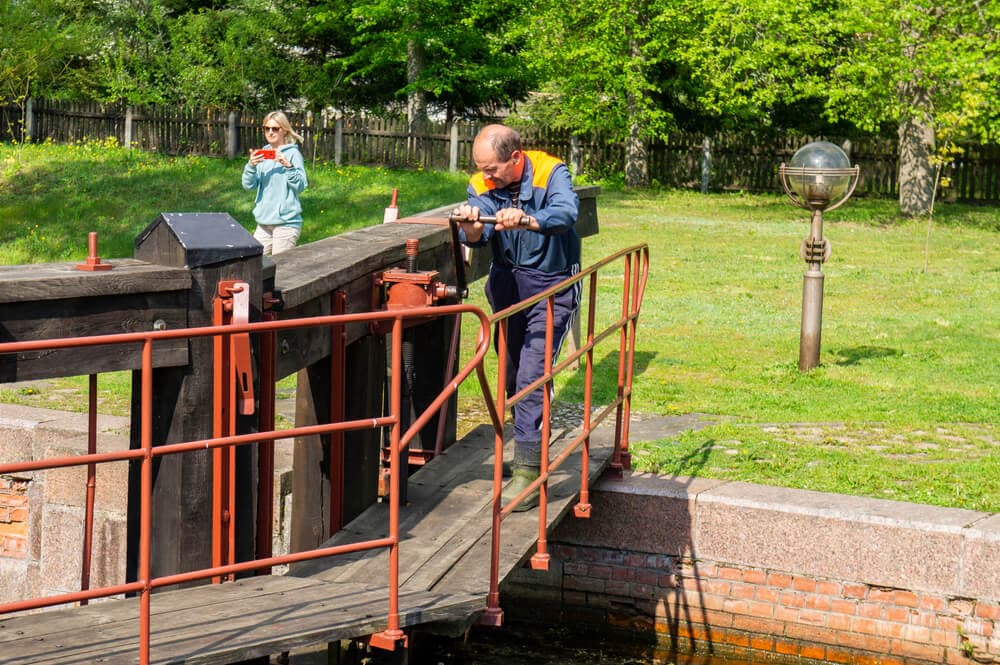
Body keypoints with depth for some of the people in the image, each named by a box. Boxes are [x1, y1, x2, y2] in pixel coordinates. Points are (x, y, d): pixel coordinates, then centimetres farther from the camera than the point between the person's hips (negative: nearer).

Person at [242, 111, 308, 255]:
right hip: (263, 221, 5)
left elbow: (301, 185, -10)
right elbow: (248, 185, 5)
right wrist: (251, 166, -13)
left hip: (286, 222, -5)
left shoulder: (293, 153, -3)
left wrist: (288, 166, -23)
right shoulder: (262, 154, 11)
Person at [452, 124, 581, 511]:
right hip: (507, 283, 5)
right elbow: (477, 238, -22)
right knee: (512, 376, 14)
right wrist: (472, 228, -47)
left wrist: (526, 220, -58)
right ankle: (530, 446, 35)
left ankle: (529, 469, -17)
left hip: (552, 286, -5)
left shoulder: (550, 173, -19)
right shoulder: (483, 186, -7)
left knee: (532, 375, -17)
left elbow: (566, 213, -38)